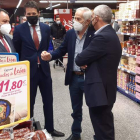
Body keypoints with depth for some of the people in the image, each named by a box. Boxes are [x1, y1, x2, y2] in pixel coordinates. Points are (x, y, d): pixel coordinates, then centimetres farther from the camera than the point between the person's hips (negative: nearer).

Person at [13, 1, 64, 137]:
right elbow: (16, 50, 2)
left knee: (48, 101, 13)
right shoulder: (19, 29, -7)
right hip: (28, 71, -3)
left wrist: (43, 58, 13)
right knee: (29, 102, 9)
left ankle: (49, 128, 29)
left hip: (44, 69, 4)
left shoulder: (46, 28, 3)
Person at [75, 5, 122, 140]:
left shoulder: (102, 37, -23)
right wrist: (87, 63, -7)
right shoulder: (110, 34, 10)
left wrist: (82, 62, 3)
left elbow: (80, 59, -19)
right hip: (105, 88, 10)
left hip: (100, 90, -10)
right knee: (104, 126, 23)